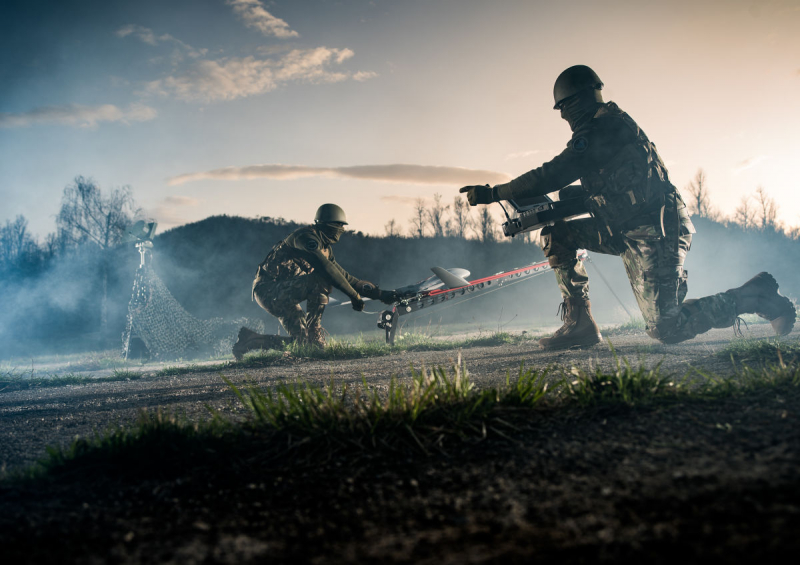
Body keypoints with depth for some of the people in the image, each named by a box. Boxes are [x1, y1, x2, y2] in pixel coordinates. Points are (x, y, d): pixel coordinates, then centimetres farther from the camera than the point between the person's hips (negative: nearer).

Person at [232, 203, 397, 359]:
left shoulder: (325, 248, 15)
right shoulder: (306, 236, -15)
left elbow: (344, 276, 16)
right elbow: (327, 269, -25)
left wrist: (378, 293, 9)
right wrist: (354, 295, -23)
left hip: (283, 294, 10)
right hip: (269, 290, -10)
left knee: (304, 341, 3)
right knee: (321, 279, -27)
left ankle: (249, 341, 15)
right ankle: (314, 331, -17)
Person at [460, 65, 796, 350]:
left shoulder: (604, 127, -14)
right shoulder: (604, 128, 17)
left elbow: (555, 174, -20)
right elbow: (602, 188, 21)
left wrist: (493, 193, -16)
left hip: (656, 231, -10)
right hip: (626, 231, 10)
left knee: (666, 330, -10)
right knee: (555, 235, 4)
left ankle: (754, 296, 7)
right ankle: (579, 323, 4)